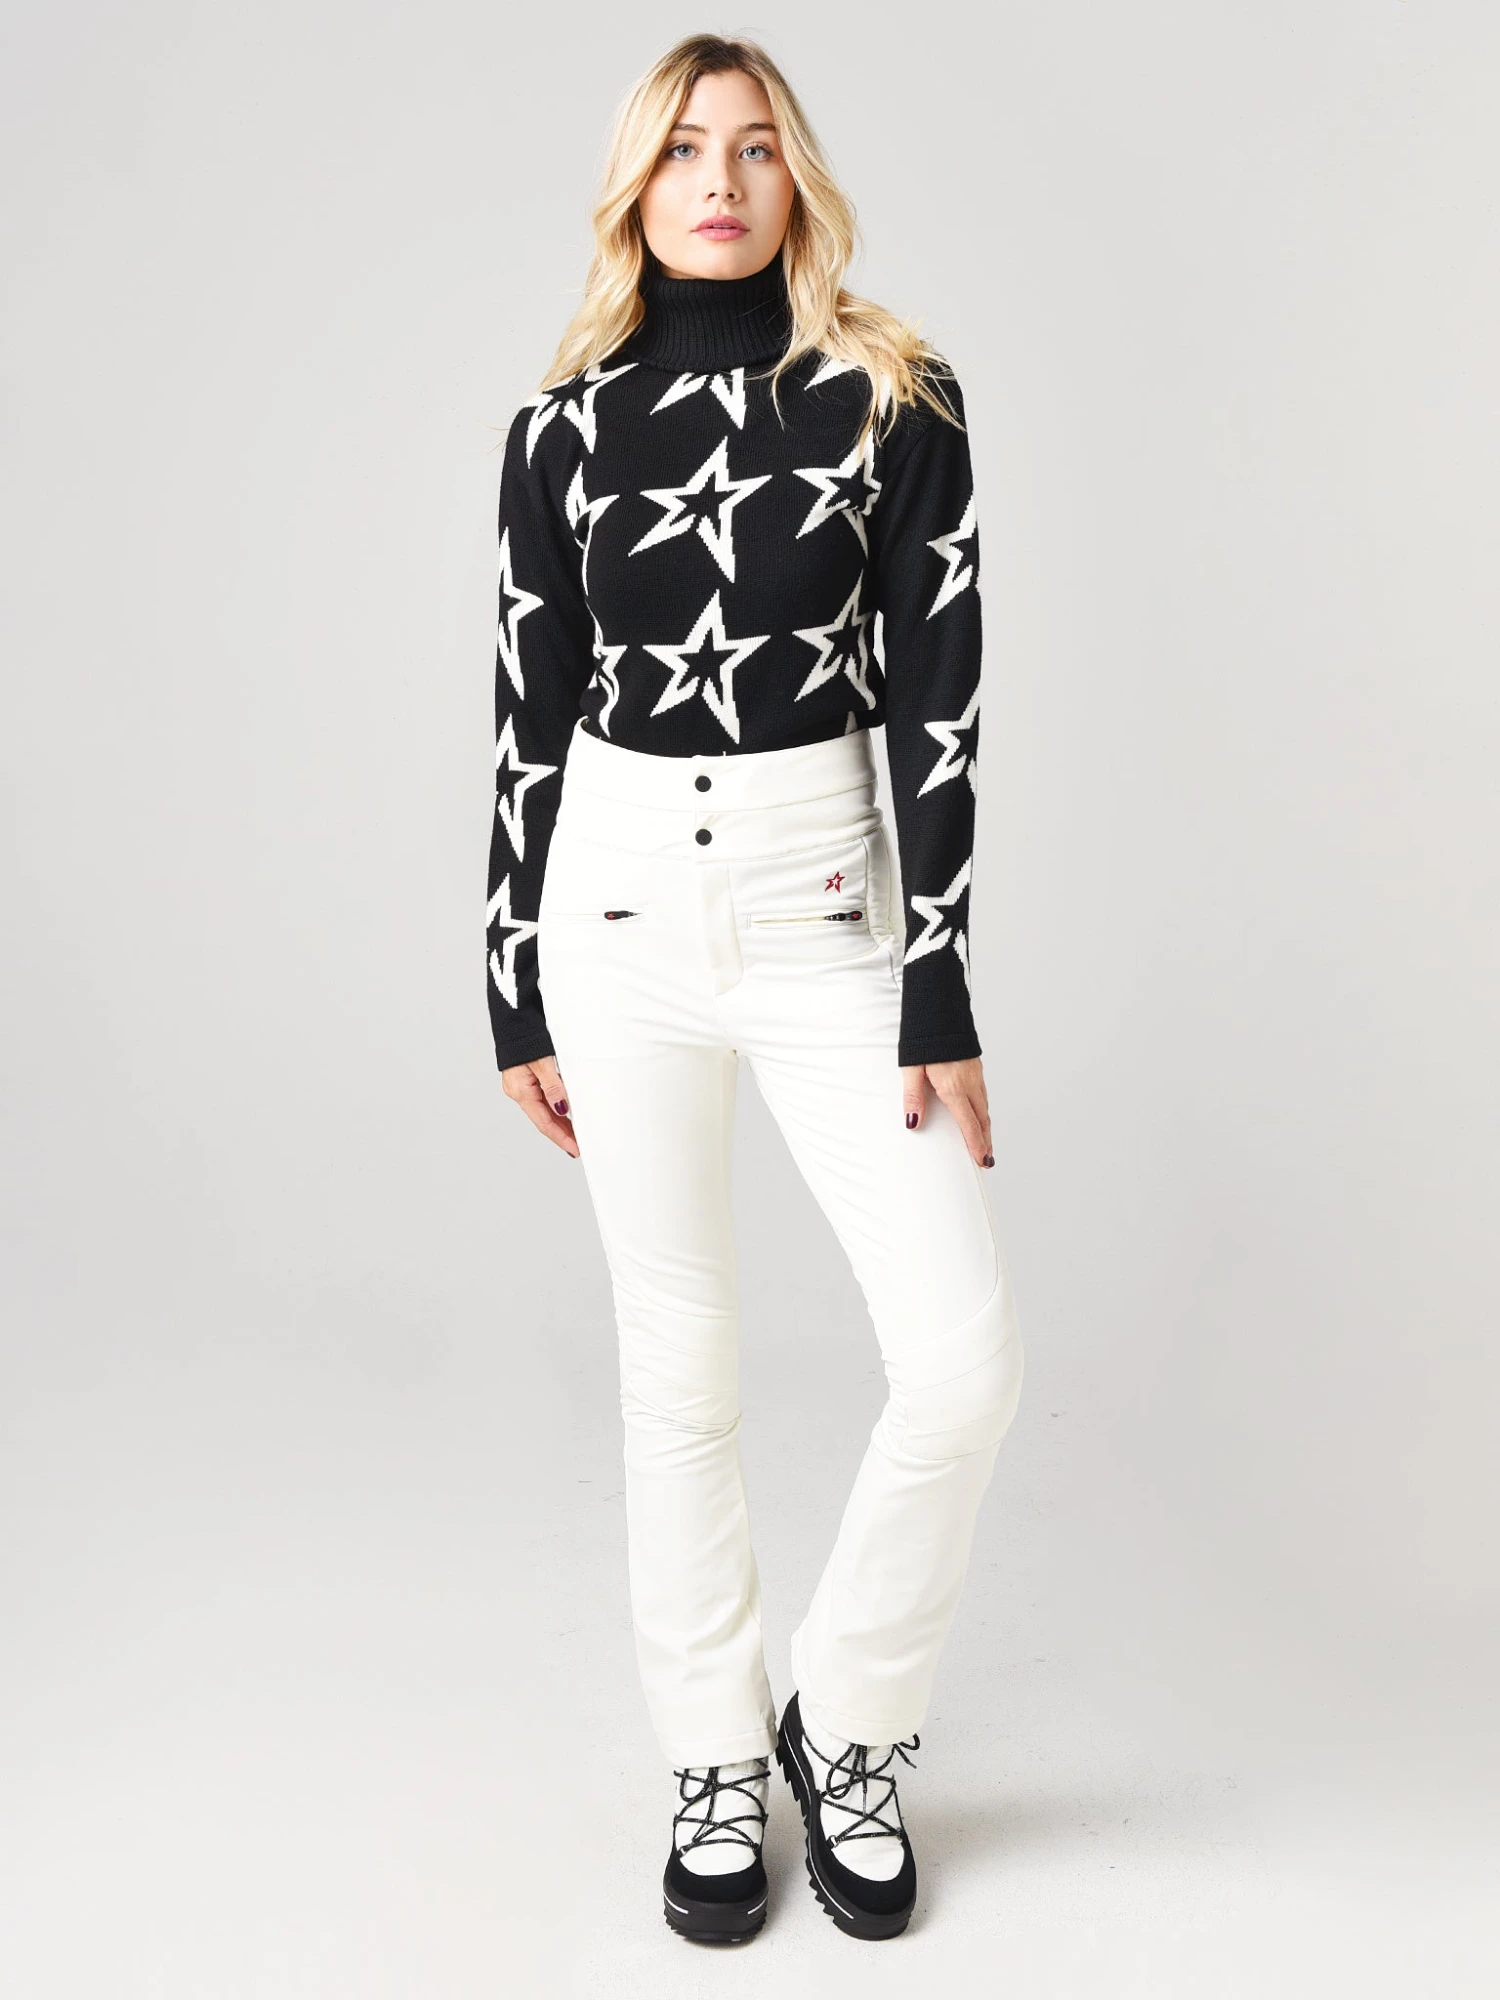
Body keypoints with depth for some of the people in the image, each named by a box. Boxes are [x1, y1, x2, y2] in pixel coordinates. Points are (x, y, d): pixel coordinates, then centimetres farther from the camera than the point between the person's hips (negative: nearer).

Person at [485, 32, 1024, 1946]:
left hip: (826, 898, -1)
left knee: (963, 1357, -7)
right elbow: (529, 713, 7)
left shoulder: (894, 398, 0)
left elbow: (939, 705, -4)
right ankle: (716, 1761, 27)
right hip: (619, 904, 1)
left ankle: (843, 1723, 20)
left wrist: (941, 999, -9)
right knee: (676, 1360, 8)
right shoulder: (565, 422, 5)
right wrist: (516, 994, 6)